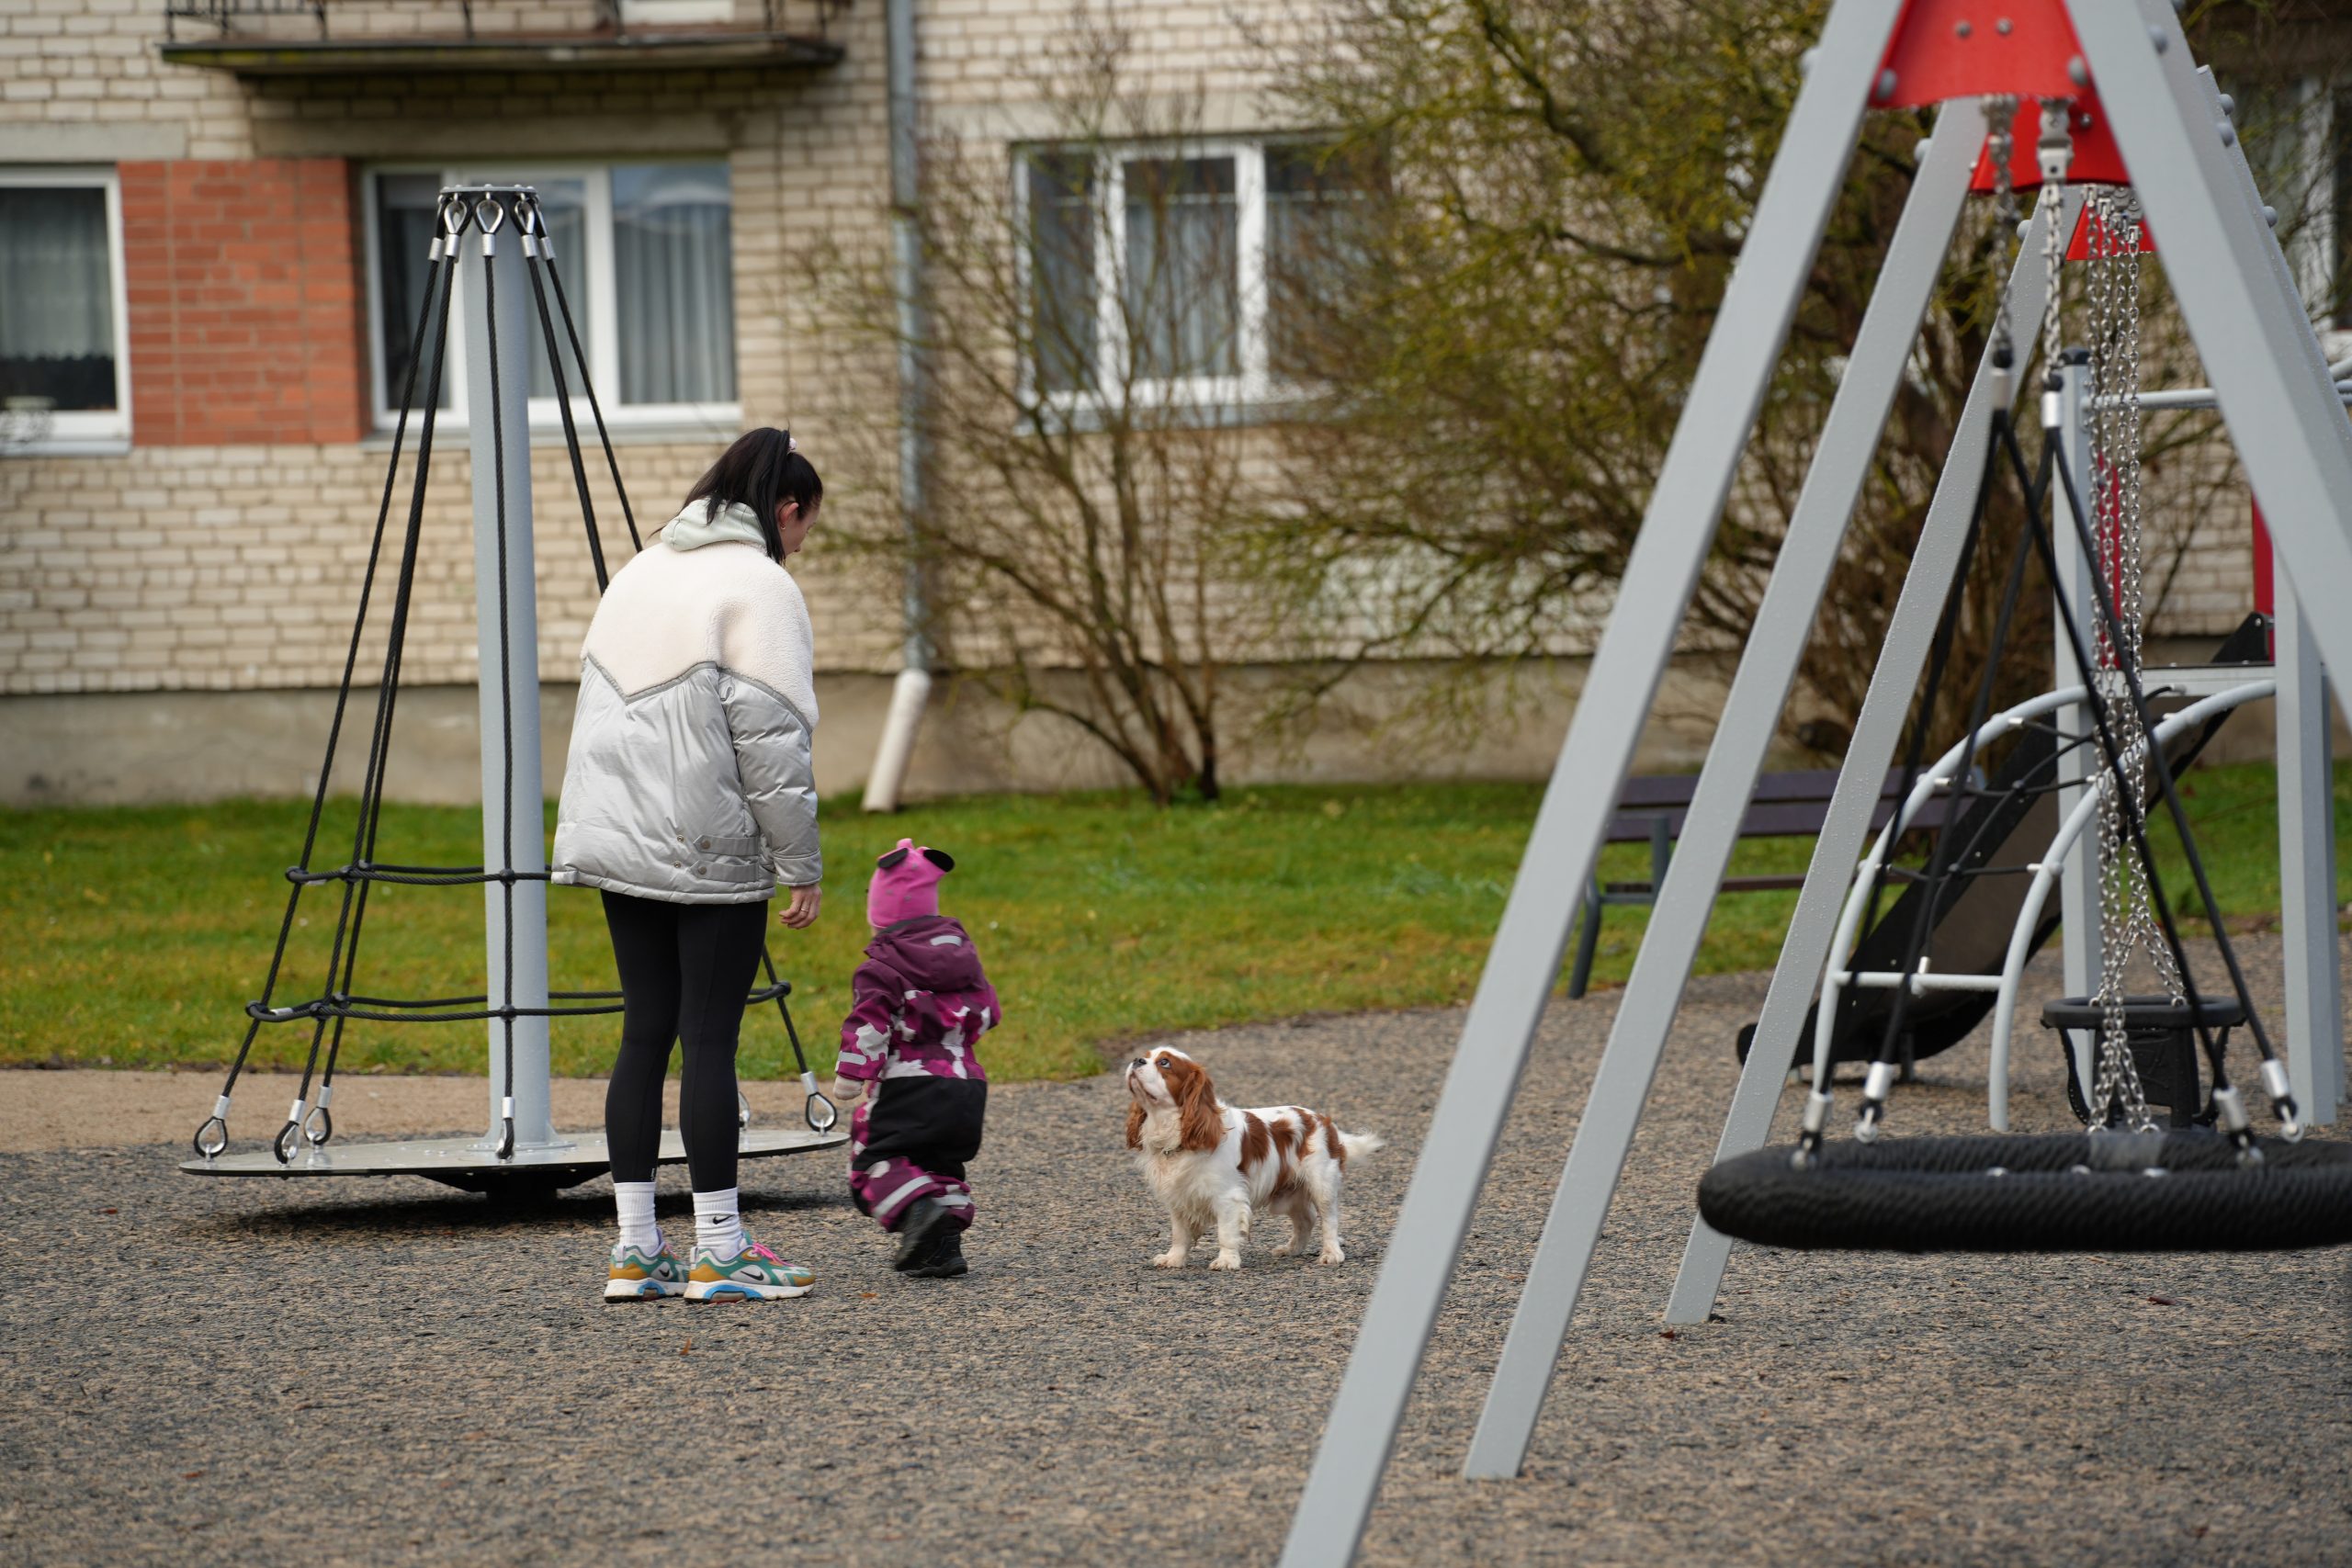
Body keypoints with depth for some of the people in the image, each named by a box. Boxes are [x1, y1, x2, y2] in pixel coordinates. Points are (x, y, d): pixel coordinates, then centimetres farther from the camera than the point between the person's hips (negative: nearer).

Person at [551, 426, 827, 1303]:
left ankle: (635, 1249, 10)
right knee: (710, 1040, -3)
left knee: (645, 1034, 10)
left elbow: (604, 705, 16)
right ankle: (719, 1253, 2)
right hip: (713, 853, -8)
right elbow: (770, 738, -14)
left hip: (618, 841, 8)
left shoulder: (640, 573, 16)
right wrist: (802, 863, -9)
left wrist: (616, 822, 19)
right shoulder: (760, 588, -9)